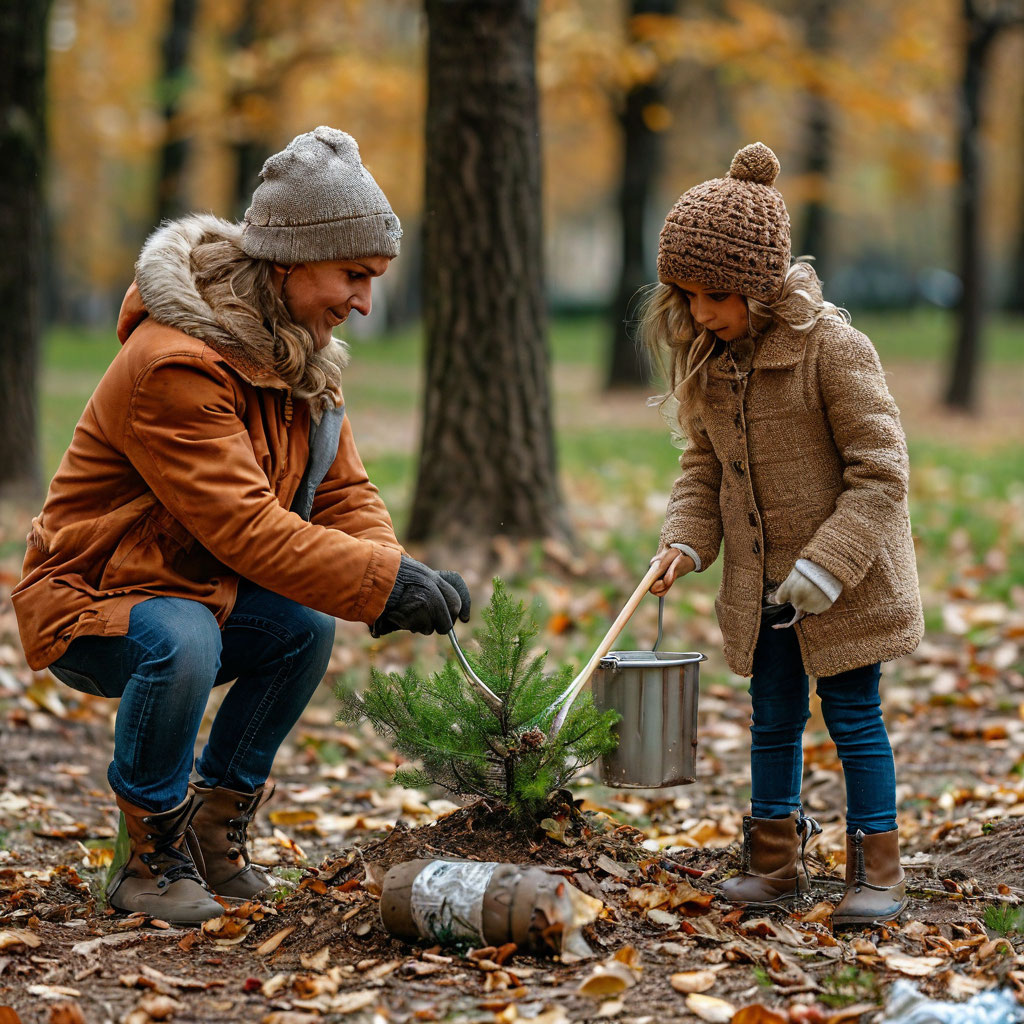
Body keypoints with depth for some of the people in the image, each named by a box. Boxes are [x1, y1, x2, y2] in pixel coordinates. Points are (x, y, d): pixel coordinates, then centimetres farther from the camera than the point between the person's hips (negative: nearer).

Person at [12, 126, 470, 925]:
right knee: (182, 643, -36)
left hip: (198, 592, 8)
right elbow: (245, 526, -34)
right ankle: (152, 858, -14)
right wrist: (385, 584, -37)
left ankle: (214, 828, 4)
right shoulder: (173, 363, -29)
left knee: (306, 626, -15)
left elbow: (342, 490, 1)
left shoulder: (299, 354, 2)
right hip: (86, 602, -8)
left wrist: (393, 574, -20)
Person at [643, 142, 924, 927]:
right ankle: (775, 861, 26)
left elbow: (880, 472, -19)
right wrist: (685, 541, -8)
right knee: (772, 719, 14)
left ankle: (878, 869, 14)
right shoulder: (705, 361, 0)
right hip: (760, 585, 6)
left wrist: (824, 567, -24)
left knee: (853, 716, 2)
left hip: (845, 581, -6)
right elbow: (703, 466, 10)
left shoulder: (832, 347, -20)